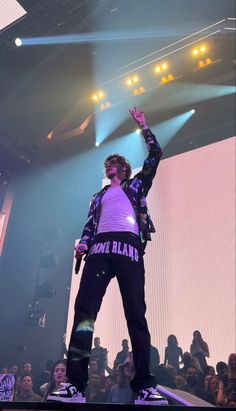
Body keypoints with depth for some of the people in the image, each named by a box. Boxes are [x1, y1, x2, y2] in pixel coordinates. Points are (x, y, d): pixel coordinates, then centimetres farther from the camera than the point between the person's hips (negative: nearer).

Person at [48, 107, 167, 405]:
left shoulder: (135, 185, 26)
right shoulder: (99, 196, 33)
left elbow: (155, 155, 21)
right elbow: (89, 225, 22)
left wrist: (143, 126, 25)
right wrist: (82, 245, 2)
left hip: (129, 247, -2)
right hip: (100, 249, 3)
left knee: (136, 314, -8)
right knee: (84, 308, -14)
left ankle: (144, 387, -5)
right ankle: (75, 384, -13)